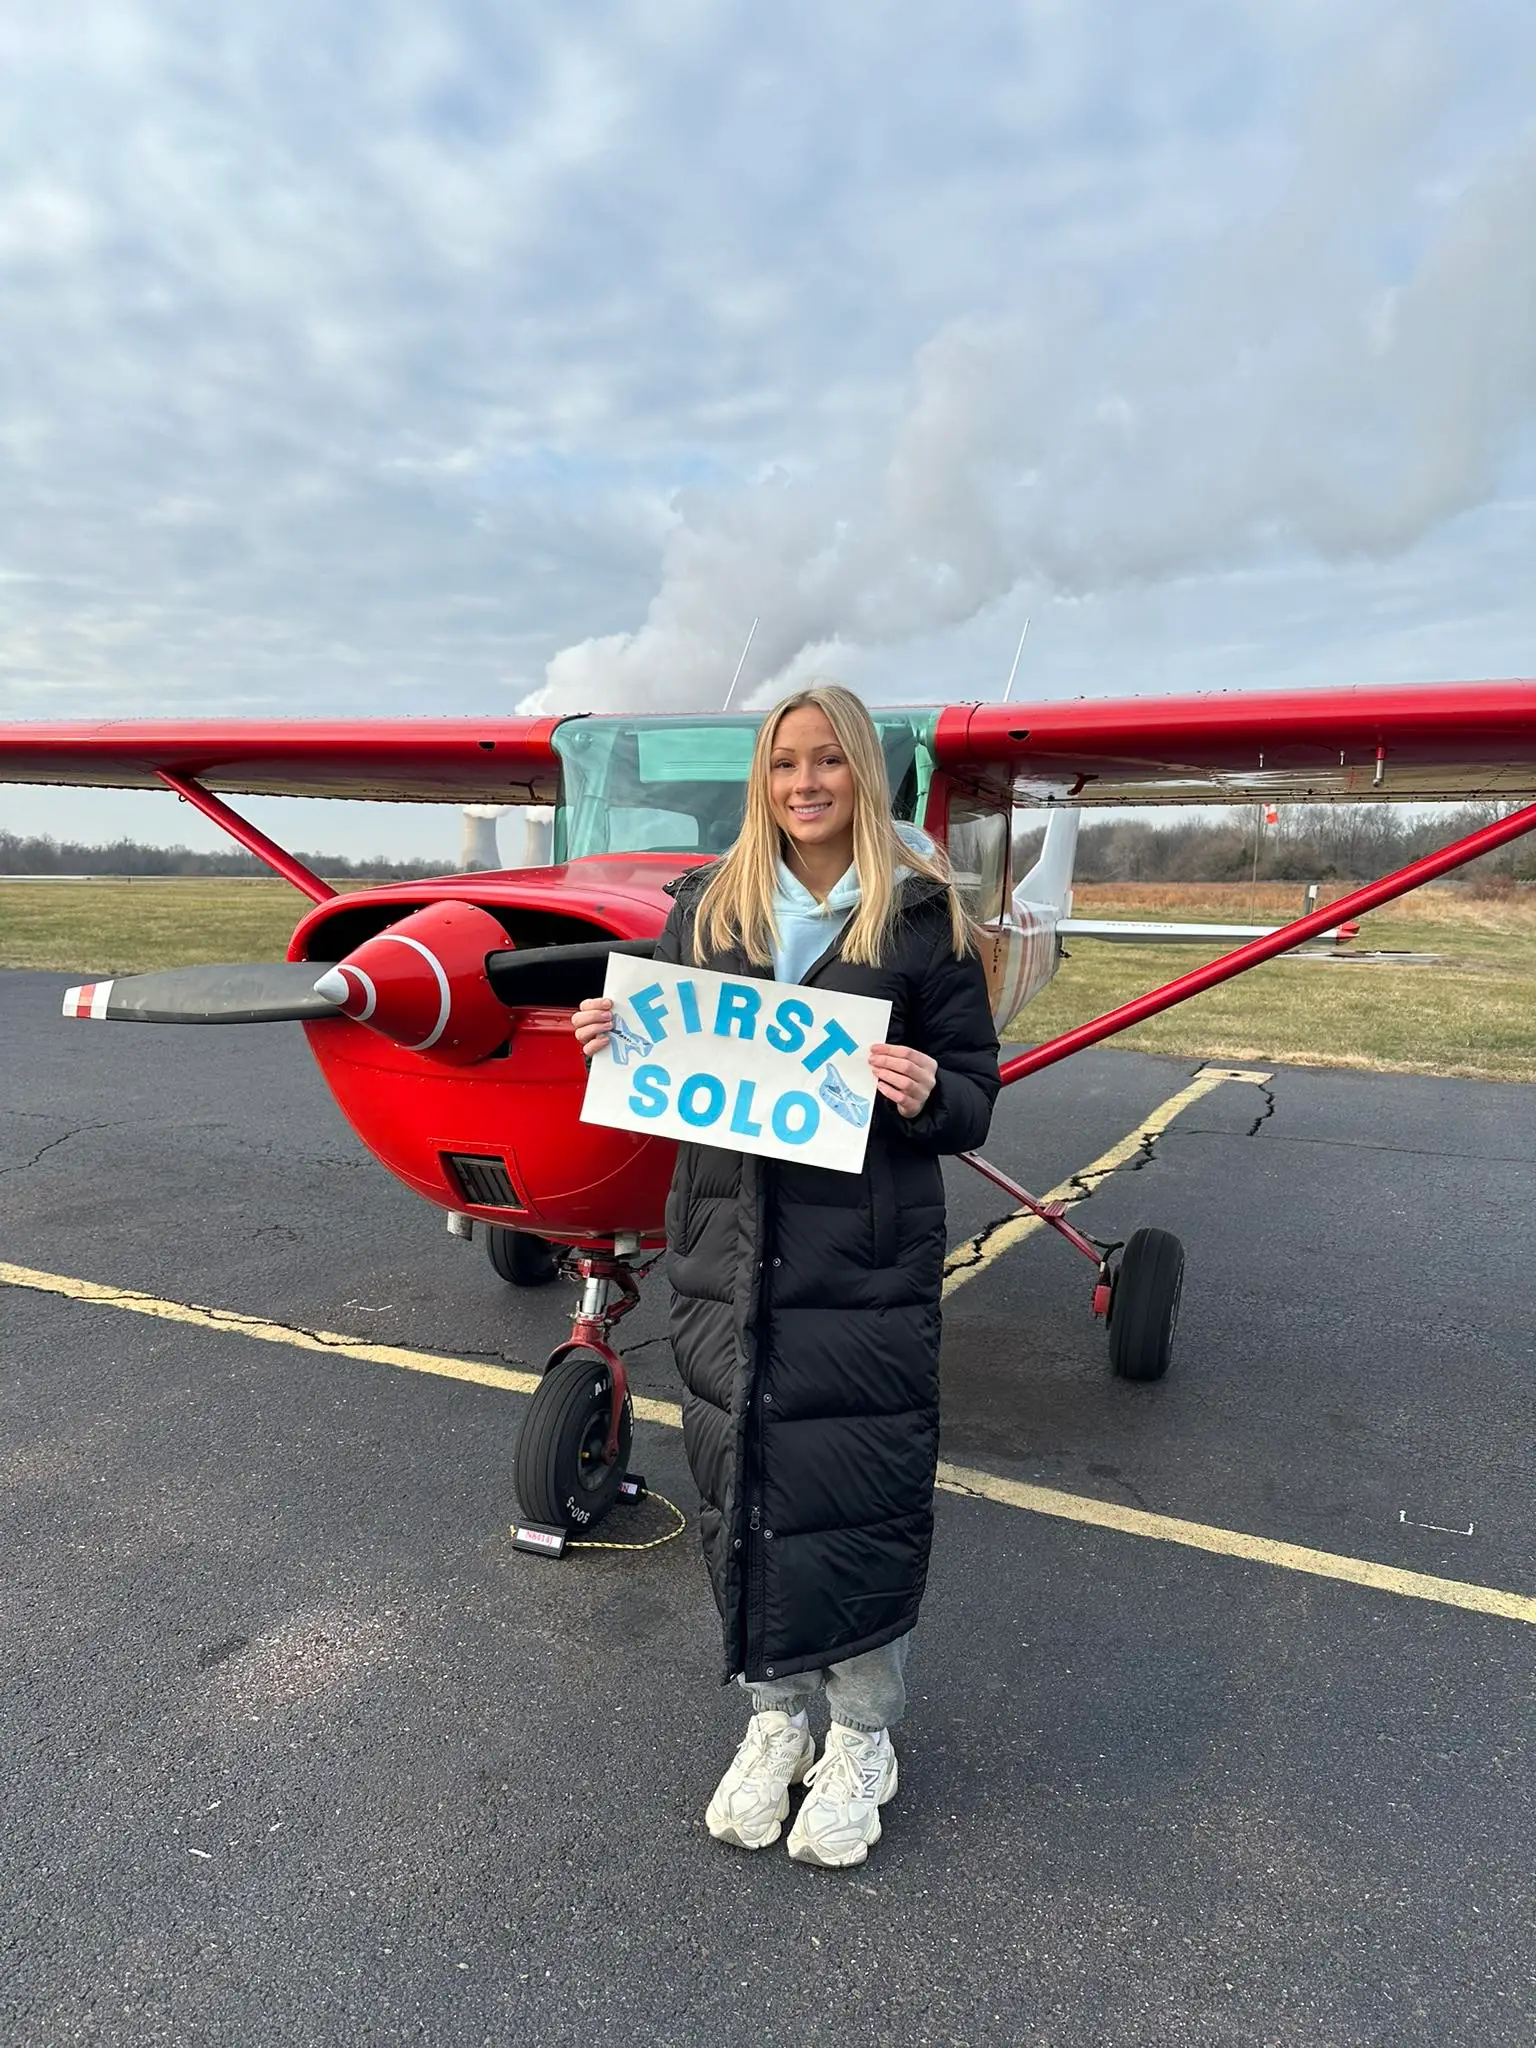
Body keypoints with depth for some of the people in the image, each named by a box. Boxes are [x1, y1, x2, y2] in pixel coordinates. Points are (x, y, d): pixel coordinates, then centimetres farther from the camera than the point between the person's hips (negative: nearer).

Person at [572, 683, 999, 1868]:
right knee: (742, 1483, 13)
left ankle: (862, 1738, 32)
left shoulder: (922, 915, -3)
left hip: (869, 1266, -3)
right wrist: (611, 1039, -7)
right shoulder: (708, 907, 7)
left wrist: (926, 1093, -22)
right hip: (728, 1250, 3)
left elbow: (978, 1093, -1)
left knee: (861, 1492, 5)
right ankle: (775, 1722, 37)